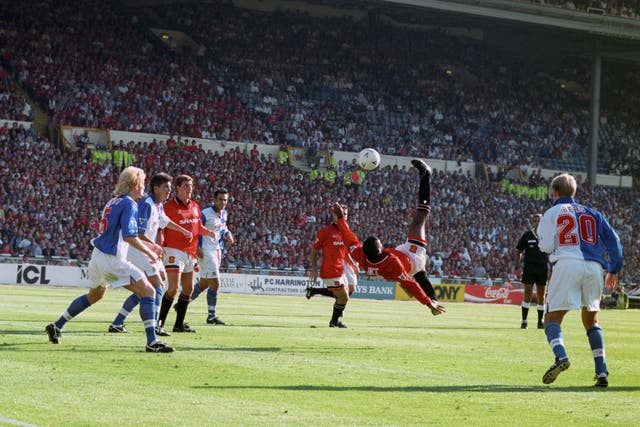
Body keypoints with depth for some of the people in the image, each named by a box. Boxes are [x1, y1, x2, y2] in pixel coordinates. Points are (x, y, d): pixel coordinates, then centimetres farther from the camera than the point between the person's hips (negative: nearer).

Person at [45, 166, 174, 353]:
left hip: (98, 256, 9)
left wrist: (148, 245, 23)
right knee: (148, 292, -10)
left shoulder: (113, 202, 16)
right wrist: (148, 252, -11)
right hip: (112, 259, -9)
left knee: (94, 295, 31)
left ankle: (56, 326, 36)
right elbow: (129, 237, -22)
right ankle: (152, 342, -19)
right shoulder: (129, 204, -12)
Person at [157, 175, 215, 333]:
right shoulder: (169, 206, -9)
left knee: (188, 289, 10)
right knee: (174, 288, -16)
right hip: (174, 251, -8)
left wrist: (209, 232, 2)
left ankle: (179, 324, 19)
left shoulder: (195, 206, 12)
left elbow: (198, 227, 22)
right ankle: (160, 322, -6)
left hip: (190, 252, 8)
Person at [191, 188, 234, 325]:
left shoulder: (224, 214, 10)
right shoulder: (205, 213, -15)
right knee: (215, 283, -10)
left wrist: (227, 234, 5)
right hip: (206, 251, -9)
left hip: (217, 250, 9)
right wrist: (198, 247, -20)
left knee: (204, 284, 16)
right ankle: (211, 316, -1)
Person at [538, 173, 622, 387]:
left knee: (552, 319, 1)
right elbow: (613, 240, 14)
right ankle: (602, 371, 5)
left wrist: (541, 238, 23)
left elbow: (547, 246, 1)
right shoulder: (591, 213, 22)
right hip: (594, 266, 4)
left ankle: (561, 356, -29)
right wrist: (614, 270, 18)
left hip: (567, 265, -4)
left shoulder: (552, 213, 11)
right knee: (591, 320, 18)